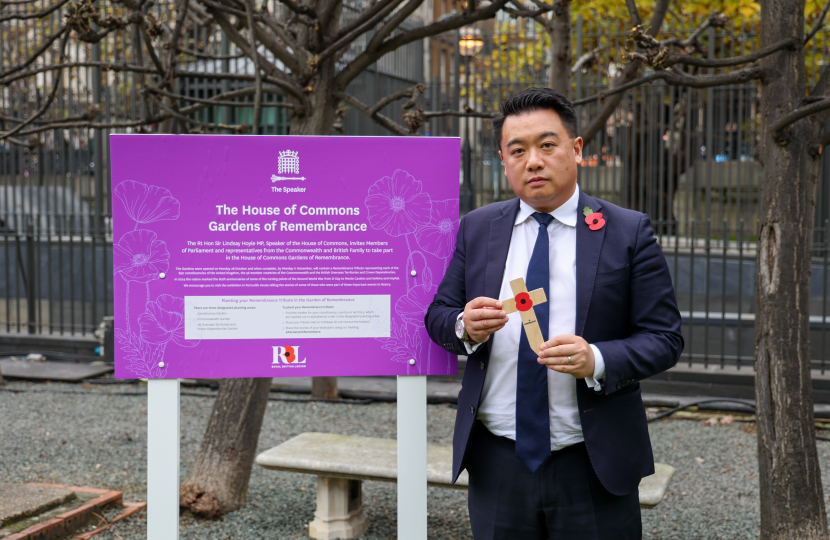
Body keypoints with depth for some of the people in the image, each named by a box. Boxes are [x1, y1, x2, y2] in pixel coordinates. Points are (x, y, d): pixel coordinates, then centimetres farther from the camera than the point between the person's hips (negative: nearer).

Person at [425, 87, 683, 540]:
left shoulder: (629, 233, -4)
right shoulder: (476, 229, 6)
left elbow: (664, 339, -6)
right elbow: (438, 315, 8)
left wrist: (597, 360, -24)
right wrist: (466, 327, -15)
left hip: (593, 468, -2)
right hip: (496, 464, 2)